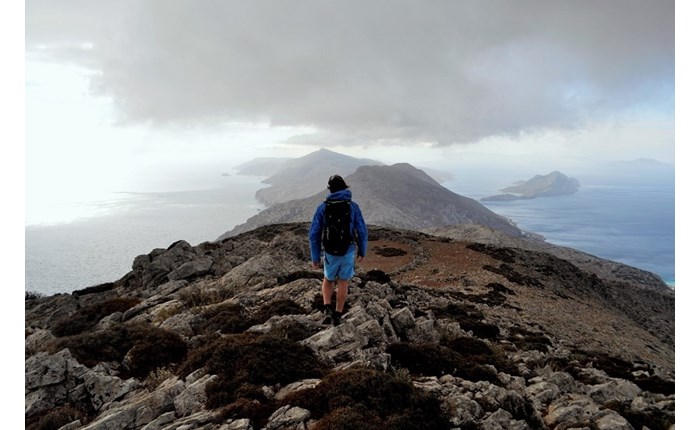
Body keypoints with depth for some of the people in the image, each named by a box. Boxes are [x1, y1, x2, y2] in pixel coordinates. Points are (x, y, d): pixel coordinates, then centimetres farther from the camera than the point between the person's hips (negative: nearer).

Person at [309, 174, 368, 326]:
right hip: (348, 253, 0)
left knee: (328, 280, 24)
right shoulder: (353, 206, -8)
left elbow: (314, 235, -7)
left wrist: (315, 257, 3)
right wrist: (362, 251, 11)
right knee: (343, 283, 18)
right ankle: (337, 316, 20)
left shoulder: (322, 207, -8)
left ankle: (327, 310, 5)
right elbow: (362, 232, -6)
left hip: (330, 254, 0)